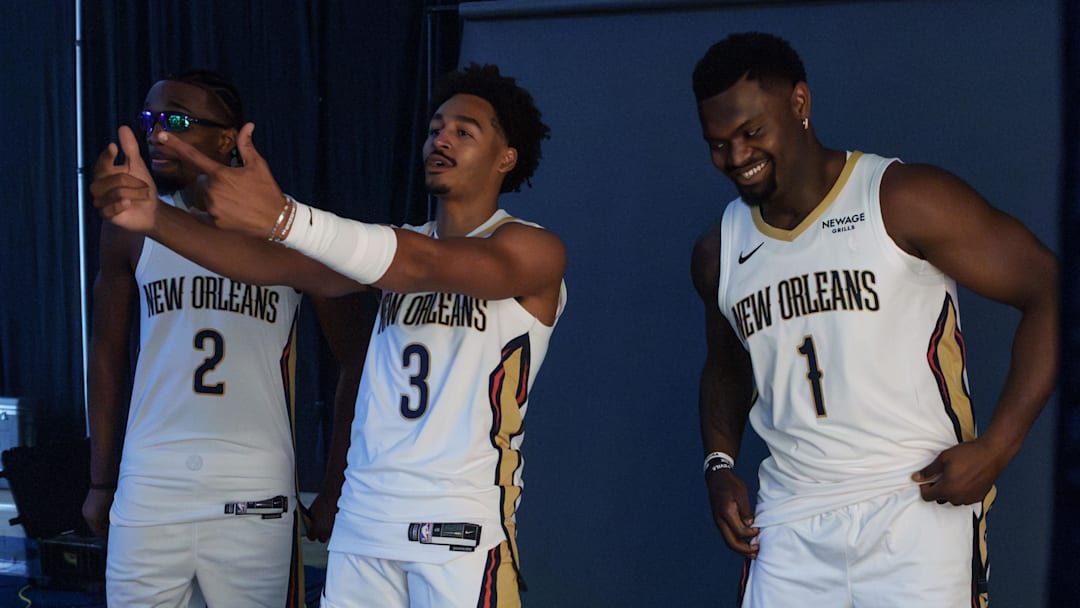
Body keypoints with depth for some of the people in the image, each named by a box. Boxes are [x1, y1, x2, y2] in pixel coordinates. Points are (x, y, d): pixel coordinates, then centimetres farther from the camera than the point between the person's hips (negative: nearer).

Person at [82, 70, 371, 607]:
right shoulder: (133, 226, 4)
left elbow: (354, 356, 0)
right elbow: (107, 353, 12)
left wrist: (337, 488, -1)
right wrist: (101, 481, 10)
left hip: (256, 494, -2)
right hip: (148, 490, 2)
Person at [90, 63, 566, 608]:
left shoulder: (534, 251, -4)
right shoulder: (397, 246, 14)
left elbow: (427, 266, -23)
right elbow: (273, 264, 0)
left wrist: (281, 216, -36)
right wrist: (153, 217, -17)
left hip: (463, 528, -5)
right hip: (362, 519, 5)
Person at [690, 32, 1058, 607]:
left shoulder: (904, 201, -8)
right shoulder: (719, 254, 11)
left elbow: (1050, 291, -9)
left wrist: (995, 449, -14)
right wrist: (719, 463, 9)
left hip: (916, 504, -4)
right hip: (790, 523, 4)